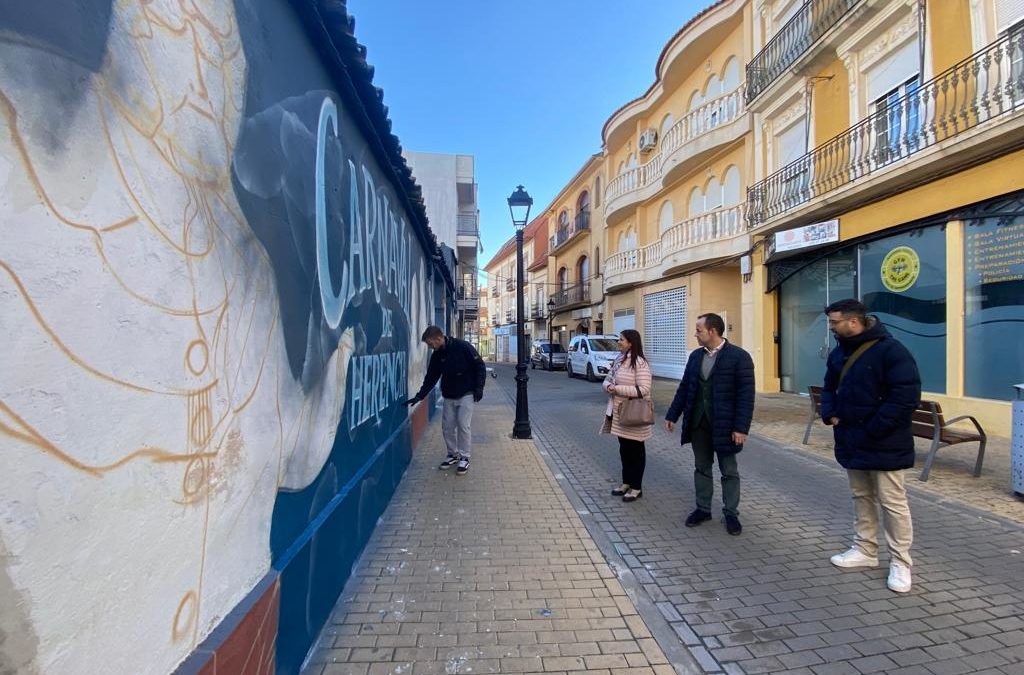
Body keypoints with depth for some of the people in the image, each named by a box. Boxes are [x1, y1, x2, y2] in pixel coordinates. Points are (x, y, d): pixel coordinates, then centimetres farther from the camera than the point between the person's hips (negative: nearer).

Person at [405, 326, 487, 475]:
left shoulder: (463, 347, -17)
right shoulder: (436, 356, 1)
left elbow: (480, 366, -12)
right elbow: (431, 377, 7)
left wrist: (479, 387, -14)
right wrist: (419, 396, 0)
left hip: (466, 395, -6)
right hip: (448, 396, 6)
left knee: (463, 425, -7)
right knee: (447, 426, 5)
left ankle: (464, 458, 8)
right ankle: (453, 454, 23)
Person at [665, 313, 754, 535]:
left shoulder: (739, 357, -11)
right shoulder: (695, 356, 6)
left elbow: (746, 395, -14)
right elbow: (684, 387, 10)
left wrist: (741, 427, -18)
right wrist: (672, 415, 8)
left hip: (724, 425, -5)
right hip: (697, 423, 5)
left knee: (729, 471, 10)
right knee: (701, 468, 15)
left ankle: (731, 513, 25)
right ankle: (703, 508, 28)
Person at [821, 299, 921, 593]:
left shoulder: (890, 350, -17)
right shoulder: (839, 354, 8)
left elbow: (907, 395, -22)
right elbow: (829, 388, 20)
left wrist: (874, 430, -21)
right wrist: (829, 413, 1)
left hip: (884, 445, -8)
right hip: (852, 443, 8)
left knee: (892, 503, 3)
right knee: (861, 498, 18)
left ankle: (900, 562, 18)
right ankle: (865, 550, 31)